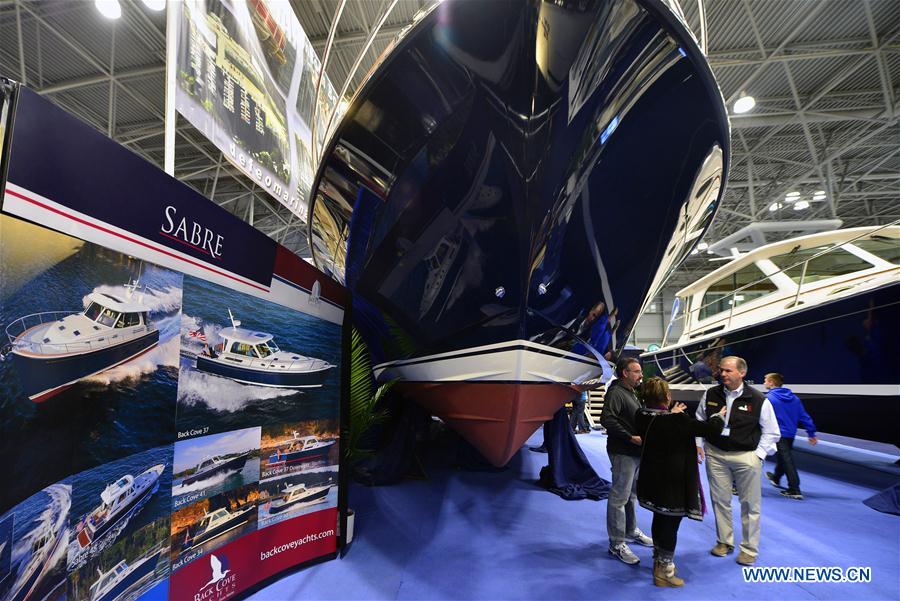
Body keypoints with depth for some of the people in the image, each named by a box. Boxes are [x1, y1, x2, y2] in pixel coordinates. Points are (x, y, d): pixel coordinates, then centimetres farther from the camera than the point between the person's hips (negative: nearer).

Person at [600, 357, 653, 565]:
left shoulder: (631, 392, 17)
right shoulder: (615, 393, -16)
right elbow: (607, 420, -27)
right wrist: (631, 437, -24)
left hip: (636, 452, 10)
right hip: (623, 452, -10)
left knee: (631, 494, 22)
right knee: (619, 497, -3)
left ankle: (631, 531, 37)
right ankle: (617, 544, 5)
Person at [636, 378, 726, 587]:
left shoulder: (641, 416, -8)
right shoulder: (677, 420, -26)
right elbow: (709, 428, -15)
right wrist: (719, 416, 5)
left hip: (652, 480, 7)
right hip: (673, 481, -7)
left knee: (660, 519, 23)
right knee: (671, 524, 7)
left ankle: (658, 560, 40)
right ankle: (664, 572, 19)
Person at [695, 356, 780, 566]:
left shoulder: (758, 400, -9)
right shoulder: (710, 395, -1)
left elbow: (771, 432, 0)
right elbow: (699, 421, 13)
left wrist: (758, 455, -7)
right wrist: (698, 445, 6)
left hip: (746, 457, -2)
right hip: (715, 454, 3)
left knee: (750, 504, 8)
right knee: (719, 500, 11)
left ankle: (749, 549, 24)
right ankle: (724, 541, 29)